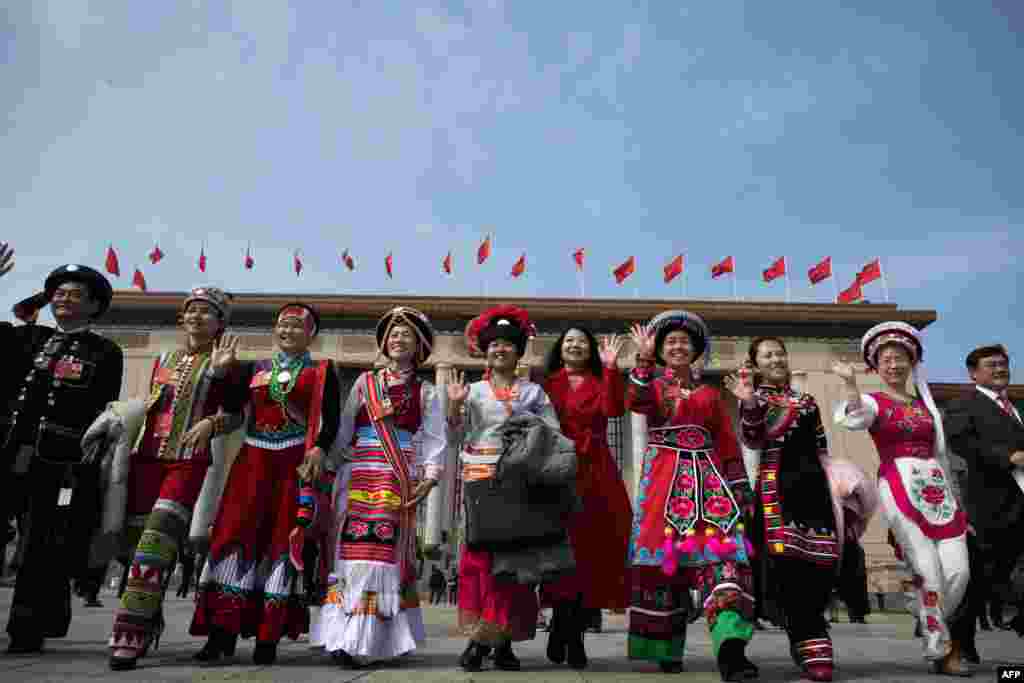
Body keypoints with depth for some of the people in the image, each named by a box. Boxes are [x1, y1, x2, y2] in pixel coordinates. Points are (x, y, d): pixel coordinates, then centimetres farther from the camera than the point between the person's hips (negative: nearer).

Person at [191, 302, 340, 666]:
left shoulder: (321, 371, 5)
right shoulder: (253, 369, 16)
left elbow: (331, 419, -3)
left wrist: (318, 451, -19)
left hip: (296, 464, -3)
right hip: (252, 462, 3)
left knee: (283, 540, -1)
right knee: (236, 536, -4)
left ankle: (268, 637, 5)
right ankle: (223, 632, 2)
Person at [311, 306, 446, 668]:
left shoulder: (425, 391, 9)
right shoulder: (364, 382, 14)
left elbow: (435, 438, 3)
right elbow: (344, 429, 12)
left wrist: (429, 478, -10)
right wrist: (334, 466, 4)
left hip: (398, 480, -2)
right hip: (359, 475, 2)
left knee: (382, 552, -9)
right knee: (352, 550, -3)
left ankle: (360, 642, -5)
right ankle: (345, 637, 6)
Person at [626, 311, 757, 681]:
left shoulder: (709, 394, 18)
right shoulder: (652, 386, 13)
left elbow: (728, 444, 15)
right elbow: (634, 402, -13)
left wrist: (740, 490, 8)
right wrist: (643, 359, -18)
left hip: (708, 481, 2)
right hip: (664, 482, -1)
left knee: (721, 555, -16)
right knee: (664, 559, -2)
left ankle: (730, 646, -26)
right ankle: (666, 648, 12)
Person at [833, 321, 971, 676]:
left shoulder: (926, 403, 19)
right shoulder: (873, 402, 4)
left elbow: (940, 453, 21)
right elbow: (853, 418, -22)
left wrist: (954, 499, 20)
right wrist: (850, 381, -34)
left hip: (936, 487, 5)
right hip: (899, 487, -5)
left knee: (959, 570, -3)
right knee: (928, 571, -8)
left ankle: (936, 626, 24)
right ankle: (941, 650, 9)